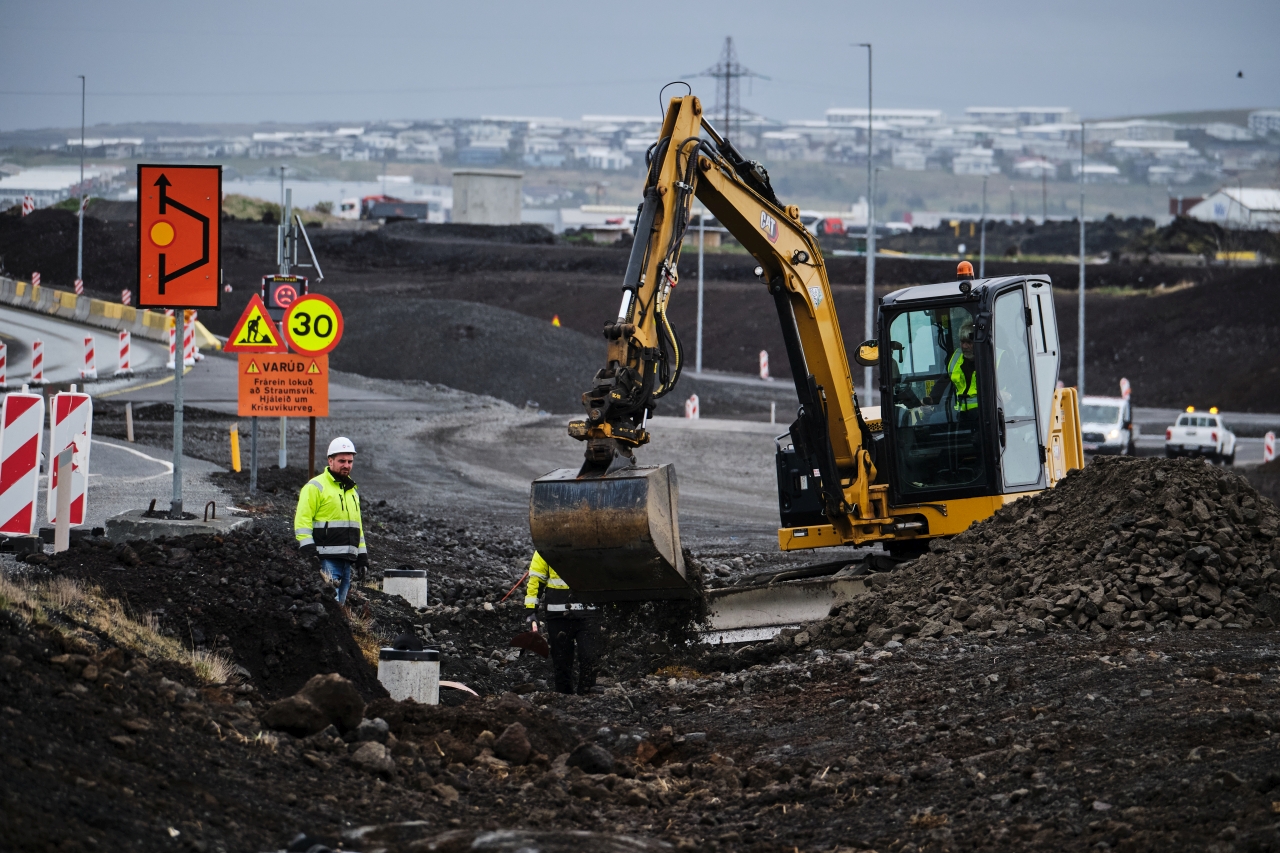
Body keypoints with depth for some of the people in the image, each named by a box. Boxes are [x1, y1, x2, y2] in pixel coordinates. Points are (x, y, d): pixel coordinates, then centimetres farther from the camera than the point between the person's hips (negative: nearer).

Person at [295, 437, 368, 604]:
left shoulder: (352, 491, 23)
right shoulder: (316, 487, -4)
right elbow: (302, 520, -10)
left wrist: (362, 559, 24)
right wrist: (308, 552, -19)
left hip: (346, 560, 8)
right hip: (326, 560, -8)